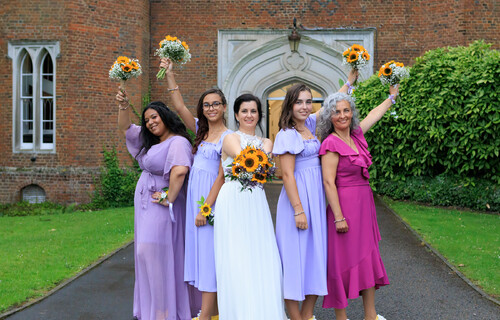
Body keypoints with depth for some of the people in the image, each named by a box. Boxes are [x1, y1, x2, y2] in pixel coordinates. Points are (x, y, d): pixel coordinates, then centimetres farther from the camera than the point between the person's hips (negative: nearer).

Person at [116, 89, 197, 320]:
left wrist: (170, 199, -24)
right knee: (147, 255, 13)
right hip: (144, 206, 10)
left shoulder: (178, 142, -16)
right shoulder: (150, 141, 13)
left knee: (157, 255, -11)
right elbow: (125, 127, 20)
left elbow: (179, 171, -32)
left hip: (160, 208, -10)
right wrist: (123, 106, 4)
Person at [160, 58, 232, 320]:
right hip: (195, 195, 7)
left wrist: (206, 208, -16)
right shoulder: (201, 130, 11)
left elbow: (222, 176, -13)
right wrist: (169, 74, 3)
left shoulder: (227, 138, -9)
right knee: (201, 252, 9)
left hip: (212, 198, -7)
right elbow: (179, 106, 9)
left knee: (210, 254, -6)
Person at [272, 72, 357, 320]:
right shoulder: (287, 135, -11)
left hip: (315, 199, 8)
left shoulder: (309, 125, 10)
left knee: (316, 256, 9)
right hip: (297, 198, -8)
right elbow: (287, 175, -15)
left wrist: (349, 80, 29)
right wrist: (298, 210, -18)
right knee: (296, 256, -3)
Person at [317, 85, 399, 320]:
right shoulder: (331, 144, -13)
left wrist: (391, 97, 41)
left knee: (368, 258, 11)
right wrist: (339, 217, -19)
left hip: (364, 205, 8)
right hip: (344, 206, -8)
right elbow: (328, 182, -16)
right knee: (343, 260, -1)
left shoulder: (356, 136, 8)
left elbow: (374, 114, 28)